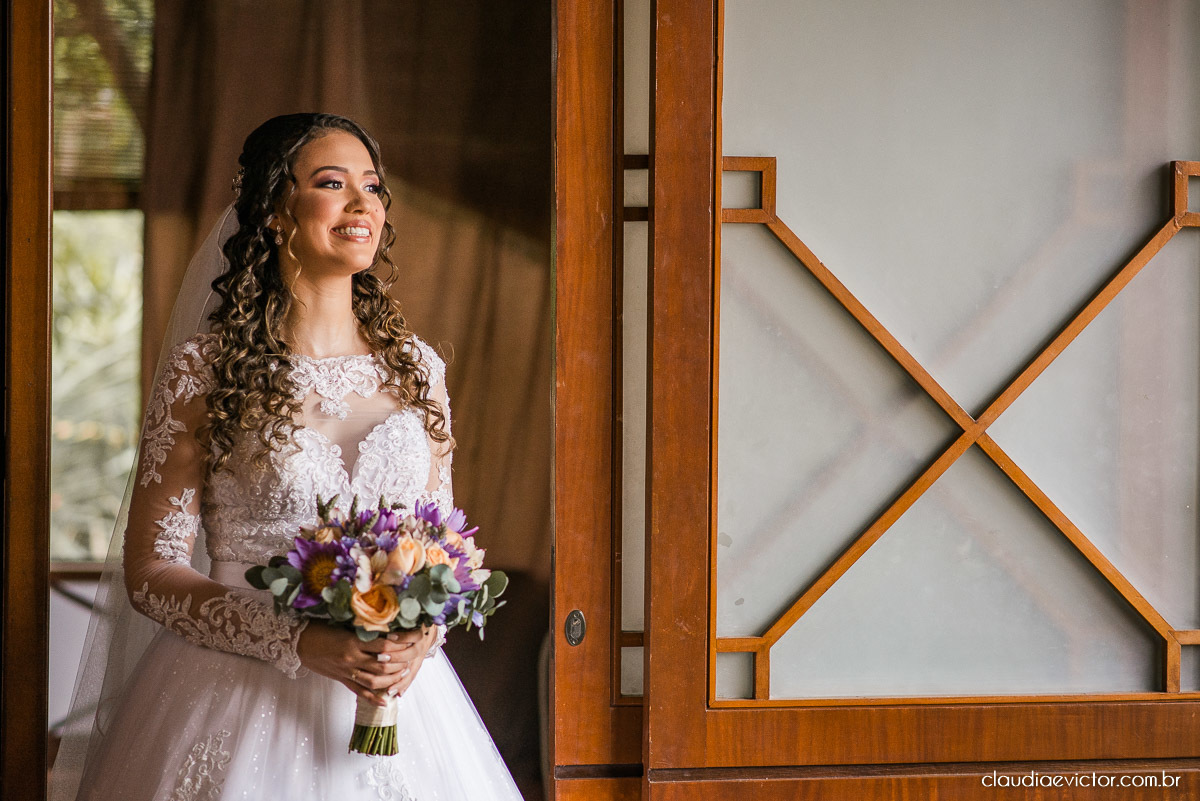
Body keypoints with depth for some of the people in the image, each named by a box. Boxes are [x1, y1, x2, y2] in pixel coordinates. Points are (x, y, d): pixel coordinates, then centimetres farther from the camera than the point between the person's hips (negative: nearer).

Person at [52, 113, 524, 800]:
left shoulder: (417, 368, 7)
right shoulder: (206, 369, -5)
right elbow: (153, 570, -6)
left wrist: (423, 635, -8)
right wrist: (301, 643, -18)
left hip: (396, 700, 3)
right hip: (242, 706, -3)